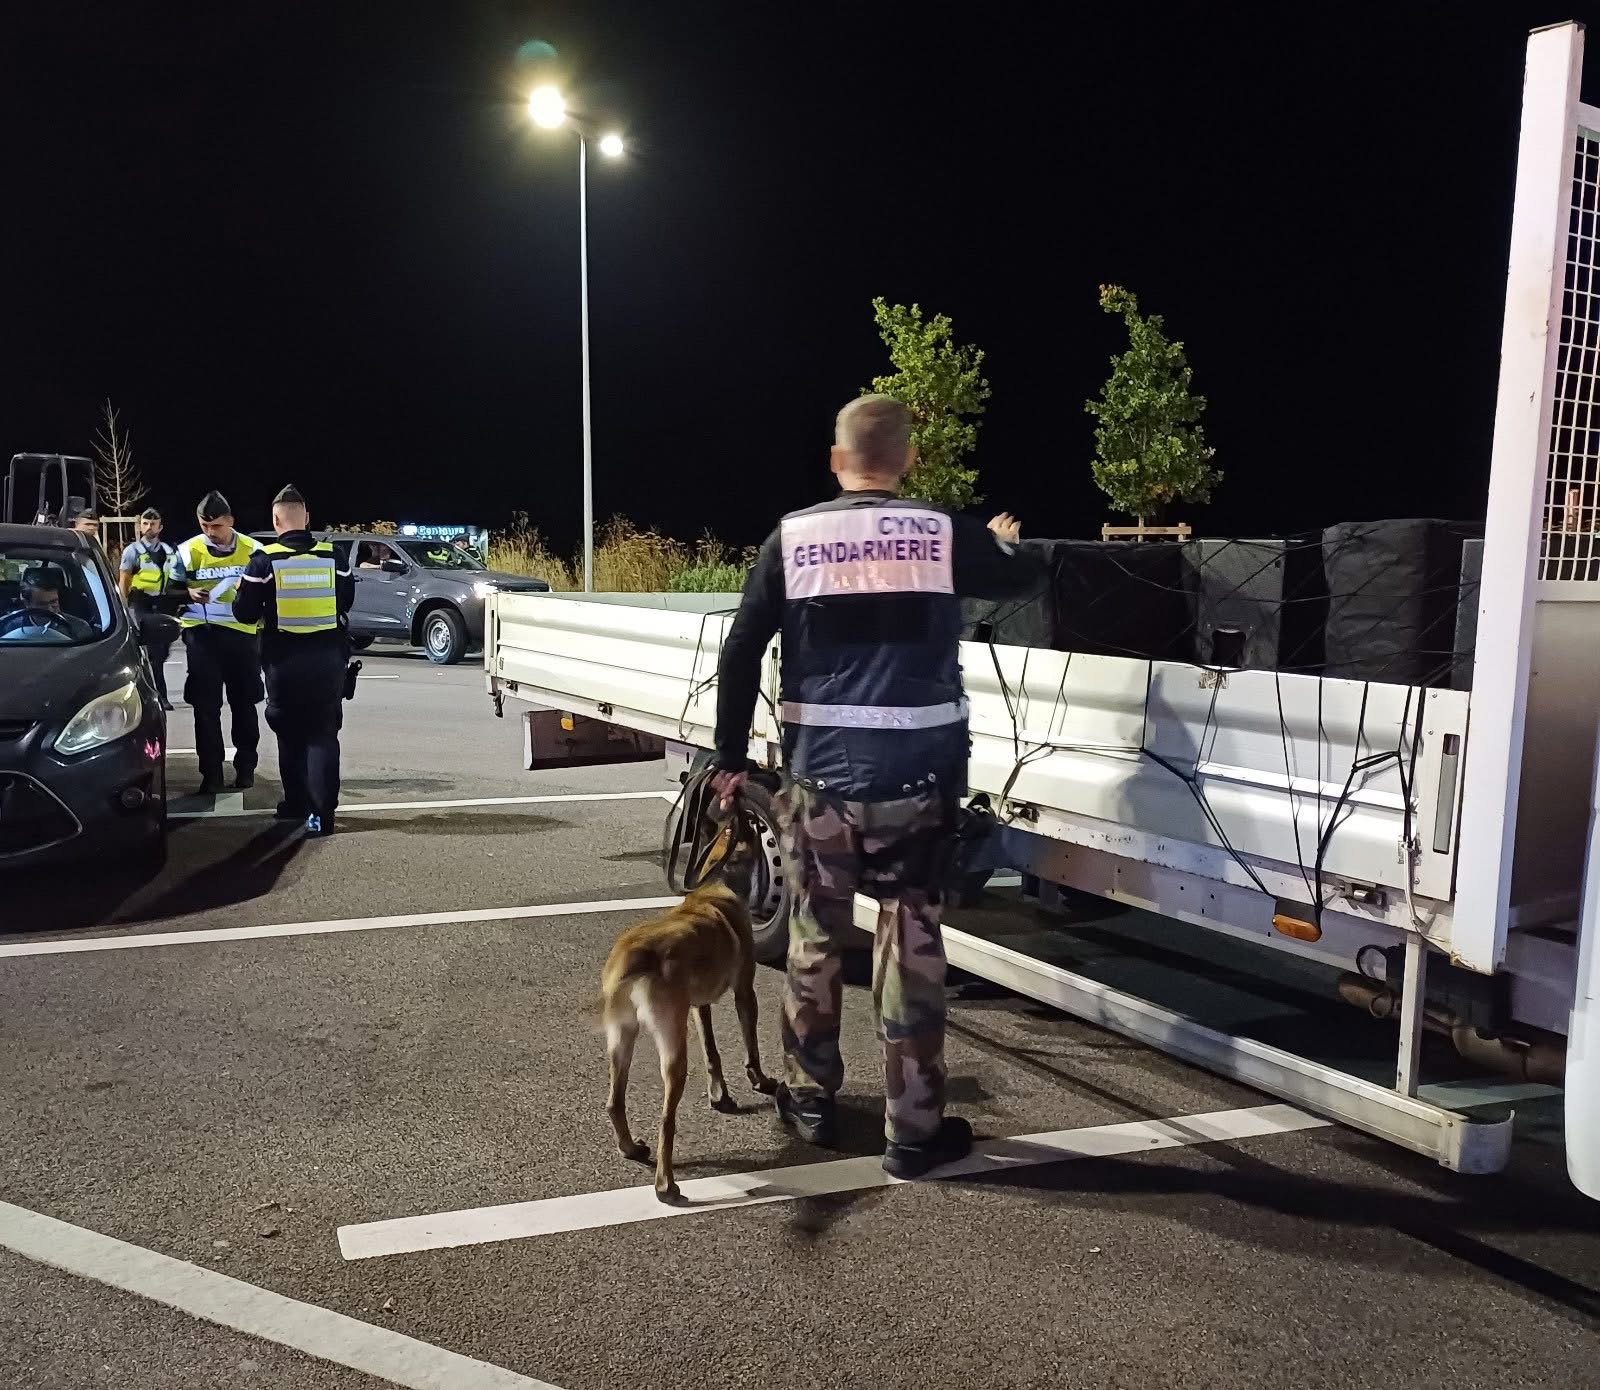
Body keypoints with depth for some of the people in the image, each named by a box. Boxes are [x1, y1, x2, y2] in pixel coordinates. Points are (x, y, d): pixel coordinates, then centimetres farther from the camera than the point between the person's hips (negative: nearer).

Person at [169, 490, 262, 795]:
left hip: (242, 633, 0)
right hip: (203, 634, 0)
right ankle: (211, 772, 7)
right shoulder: (188, 550, -1)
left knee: (243, 703, 10)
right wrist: (189, 593, -14)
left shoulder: (252, 550, -1)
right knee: (205, 706, 0)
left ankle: (245, 767, 23)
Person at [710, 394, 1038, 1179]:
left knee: (814, 937, 16)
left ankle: (810, 1100, 30)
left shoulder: (791, 537, 0)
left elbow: (740, 654, 0)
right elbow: (1022, 580, 19)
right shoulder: (947, 534, -1)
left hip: (819, 775, 1)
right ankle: (914, 1130, 13)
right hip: (918, 774, -1)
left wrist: (731, 758, 9)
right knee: (912, 943, 8)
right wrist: (1007, 542, 41)